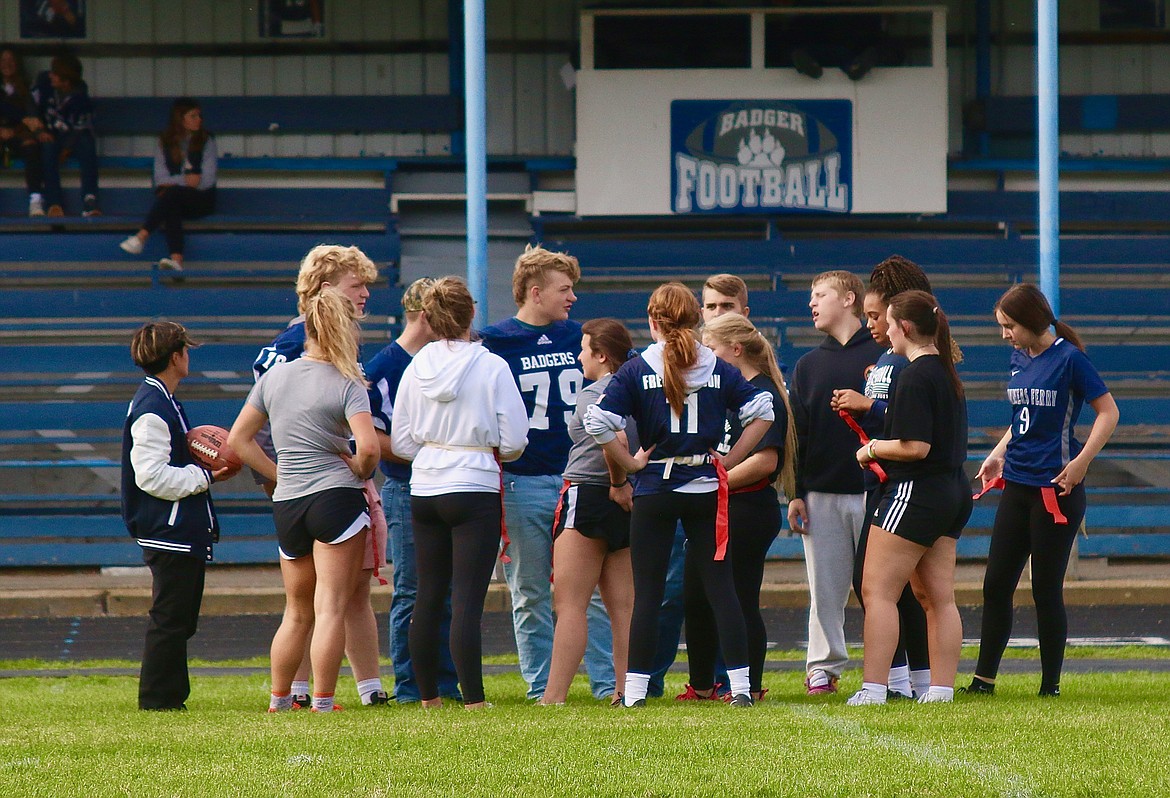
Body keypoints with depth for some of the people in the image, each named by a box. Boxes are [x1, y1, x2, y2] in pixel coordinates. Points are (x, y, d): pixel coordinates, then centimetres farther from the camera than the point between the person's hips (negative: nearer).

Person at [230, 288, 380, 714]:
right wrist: (360, 472, -1)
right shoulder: (347, 385, -8)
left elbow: (238, 440, 10)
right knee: (331, 607, -3)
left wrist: (279, 474, 13)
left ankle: (279, 698, 21)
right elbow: (368, 447, -21)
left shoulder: (274, 377, 7)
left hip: (286, 503, 5)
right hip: (335, 496, -5)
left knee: (297, 611, 18)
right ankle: (322, 701, -7)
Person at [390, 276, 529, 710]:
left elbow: (400, 442, 5)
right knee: (467, 600, -7)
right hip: (475, 490, -4)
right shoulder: (491, 367, -10)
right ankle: (473, 700, -9)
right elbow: (515, 441, -7)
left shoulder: (416, 368, 1)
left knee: (429, 596, 12)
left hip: (423, 491, 4)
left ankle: (428, 697, 17)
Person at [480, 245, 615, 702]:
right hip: (523, 485, -3)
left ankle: (608, 682, 2)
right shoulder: (494, 343, -1)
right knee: (531, 595, 3)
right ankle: (541, 687, 8)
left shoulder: (577, 338, 11)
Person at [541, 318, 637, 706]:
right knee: (623, 606, 7)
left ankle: (554, 695, -9)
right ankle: (625, 689, 3)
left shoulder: (591, 394, -12)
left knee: (570, 604, -6)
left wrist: (618, 483, -18)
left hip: (588, 496, -7)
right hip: (628, 503, 7)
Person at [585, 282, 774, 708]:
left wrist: (632, 463, -3)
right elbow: (762, 412, -1)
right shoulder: (718, 368, 2)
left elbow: (598, 423, -14)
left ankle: (635, 689, 2)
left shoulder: (637, 370, -4)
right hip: (706, 491, 1)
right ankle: (740, 685, 0)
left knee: (647, 592, 3)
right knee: (720, 588, 4)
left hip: (655, 490, -1)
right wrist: (729, 460, 4)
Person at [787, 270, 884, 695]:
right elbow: (796, 432, 12)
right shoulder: (808, 365, 15)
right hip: (821, 494, 4)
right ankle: (823, 668, 7)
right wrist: (795, 493, 5)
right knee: (825, 587, 2)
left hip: (874, 490, -4)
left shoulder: (882, 356, 2)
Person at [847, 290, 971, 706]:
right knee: (939, 597, 9)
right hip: (953, 492, 10)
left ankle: (873, 688, -13)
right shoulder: (946, 373, 14)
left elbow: (915, 446, -22)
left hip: (915, 492, -10)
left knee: (877, 591, -8)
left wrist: (872, 449, -5)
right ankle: (942, 686, 7)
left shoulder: (915, 376, -16)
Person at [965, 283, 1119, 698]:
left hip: (1057, 488, -7)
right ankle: (983, 679, 11)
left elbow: (1108, 412, -9)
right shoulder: (1019, 359, 10)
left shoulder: (1069, 359, -11)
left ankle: (1051, 684, 8)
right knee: (996, 584, 5)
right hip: (1017, 485, 7)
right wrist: (999, 454, 12)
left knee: (1046, 588, -1)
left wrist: (1081, 461, -18)